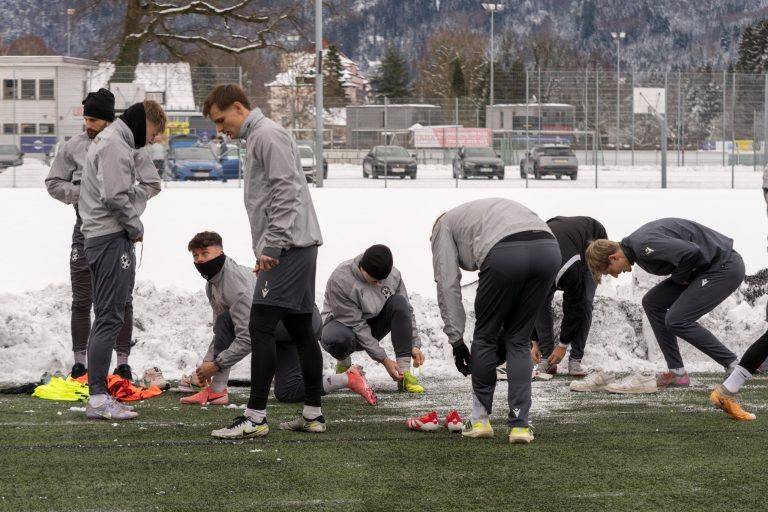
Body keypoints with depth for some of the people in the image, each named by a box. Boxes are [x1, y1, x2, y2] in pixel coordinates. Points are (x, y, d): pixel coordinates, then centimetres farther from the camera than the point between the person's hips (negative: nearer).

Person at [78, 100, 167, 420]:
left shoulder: (111, 141, 22)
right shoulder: (115, 145, -12)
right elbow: (114, 197, -20)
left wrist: (139, 191, 5)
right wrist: (135, 226, -9)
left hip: (103, 238, 11)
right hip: (112, 239, -11)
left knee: (107, 318, 12)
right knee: (110, 318, -11)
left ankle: (98, 395, 15)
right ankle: (98, 398, -12)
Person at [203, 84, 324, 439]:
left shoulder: (267, 135, -10)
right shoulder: (255, 138, 22)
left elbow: (286, 192, -19)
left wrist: (271, 246, -21)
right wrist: (267, 249, 20)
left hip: (288, 247, -11)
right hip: (297, 248, 11)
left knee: (261, 327, -12)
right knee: (300, 330, 11)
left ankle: (255, 418, -14)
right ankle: (313, 414, 16)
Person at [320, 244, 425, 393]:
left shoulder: (393, 275, -13)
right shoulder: (340, 280, -29)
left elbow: (406, 311, -3)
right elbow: (355, 325, -27)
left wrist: (414, 345, -16)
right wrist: (383, 359, -28)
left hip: (372, 326, 5)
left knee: (399, 302, -25)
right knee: (337, 338, -42)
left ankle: (404, 372, -27)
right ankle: (344, 362, -2)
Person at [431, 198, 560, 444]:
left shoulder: (444, 225, 28)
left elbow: (448, 285, 16)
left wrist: (456, 339, 17)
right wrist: (505, 332, 36)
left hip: (506, 255, -5)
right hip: (548, 249, 5)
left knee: (485, 337, 17)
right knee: (518, 341, 18)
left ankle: (480, 419, 25)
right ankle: (519, 425, 12)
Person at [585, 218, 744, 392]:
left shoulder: (642, 245, -24)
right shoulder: (635, 244, 8)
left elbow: (691, 252, -31)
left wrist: (678, 278, -13)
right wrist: (679, 278, 2)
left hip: (725, 267, -10)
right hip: (704, 267, 10)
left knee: (677, 320, -13)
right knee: (652, 302, 9)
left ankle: (735, 366, -3)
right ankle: (677, 372, 10)